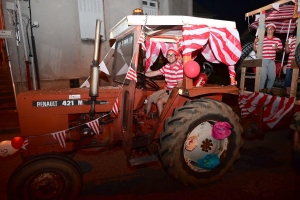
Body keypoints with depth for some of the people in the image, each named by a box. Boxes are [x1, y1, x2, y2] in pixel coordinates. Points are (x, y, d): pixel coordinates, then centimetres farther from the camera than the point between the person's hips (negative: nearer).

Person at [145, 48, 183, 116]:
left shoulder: (179, 68, -19)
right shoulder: (166, 66, 6)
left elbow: (179, 85, -20)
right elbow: (154, 73, 8)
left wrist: (168, 92, -22)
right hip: (167, 89, 9)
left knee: (159, 102, -26)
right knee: (150, 98, 7)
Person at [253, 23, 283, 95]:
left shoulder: (277, 40, 6)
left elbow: (280, 50, 10)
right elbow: (255, 49, -1)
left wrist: (276, 48, -12)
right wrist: (254, 43, -17)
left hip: (272, 61, 4)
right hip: (262, 61, -3)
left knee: (272, 77, 7)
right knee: (263, 77, -7)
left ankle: (268, 91, 24)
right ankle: (260, 91, 8)